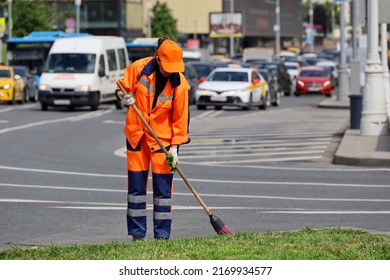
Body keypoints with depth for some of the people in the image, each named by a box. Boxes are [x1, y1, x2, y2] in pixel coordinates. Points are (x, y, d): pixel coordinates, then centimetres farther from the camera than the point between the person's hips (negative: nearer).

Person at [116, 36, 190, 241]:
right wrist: (124, 96, -17)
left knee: (163, 189, -3)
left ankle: (162, 235, 4)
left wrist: (175, 146, -9)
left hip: (163, 138, -2)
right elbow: (123, 87, 6)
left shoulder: (179, 84, -12)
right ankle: (137, 234, 13)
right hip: (136, 134, 2)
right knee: (136, 186, 5)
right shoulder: (139, 68, -10)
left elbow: (180, 117, -7)